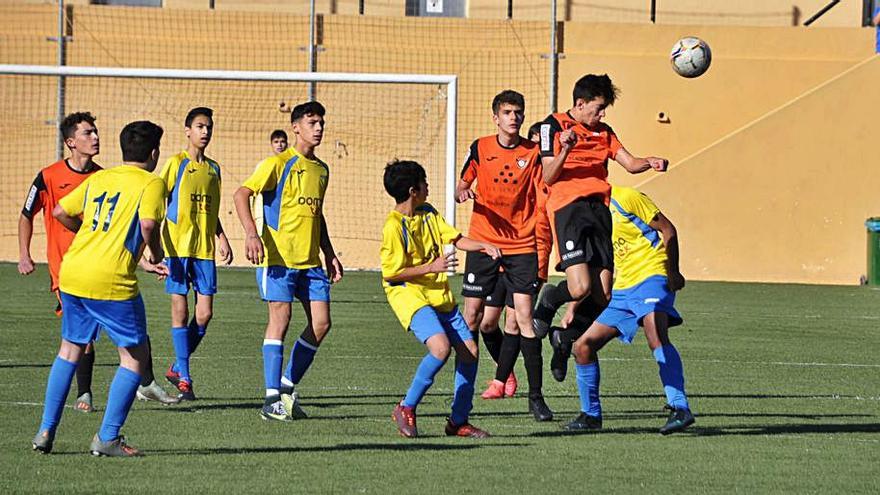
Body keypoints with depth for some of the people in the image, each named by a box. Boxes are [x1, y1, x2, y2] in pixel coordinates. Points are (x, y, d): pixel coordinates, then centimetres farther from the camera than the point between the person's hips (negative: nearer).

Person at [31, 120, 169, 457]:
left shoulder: (97, 179, 17)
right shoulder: (151, 183, -1)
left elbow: (60, 212, 20)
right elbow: (147, 225, -17)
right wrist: (155, 255, 2)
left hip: (71, 272, 6)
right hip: (111, 282, -6)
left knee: (70, 350, 22)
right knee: (136, 356, 7)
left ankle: (46, 432, 19)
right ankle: (107, 438, 2)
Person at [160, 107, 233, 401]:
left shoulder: (213, 168, 15)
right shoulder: (176, 164, -2)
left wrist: (222, 239, 12)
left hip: (205, 249, 5)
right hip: (178, 247, -5)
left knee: (205, 313, -1)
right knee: (180, 310, -3)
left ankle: (177, 369, 17)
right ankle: (184, 379, 1)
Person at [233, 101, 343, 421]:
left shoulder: (321, 170, 16)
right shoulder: (278, 164, -6)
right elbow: (242, 195, -13)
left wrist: (329, 254, 22)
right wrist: (252, 234, -26)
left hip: (311, 261, 7)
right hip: (278, 256, -7)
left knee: (321, 322, 0)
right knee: (280, 317, -12)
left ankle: (287, 387, 13)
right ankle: (272, 399, -9)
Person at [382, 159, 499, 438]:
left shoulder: (428, 213, 9)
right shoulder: (394, 226, -15)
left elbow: (455, 239, 11)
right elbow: (391, 273, -15)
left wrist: (482, 246, -7)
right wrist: (432, 267, -19)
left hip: (439, 294, 8)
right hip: (408, 293, -8)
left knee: (469, 350, 3)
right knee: (440, 347, -27)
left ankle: (458, 421, 14)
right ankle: (406, 409, -11)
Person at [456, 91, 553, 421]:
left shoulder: (533, 153, 2)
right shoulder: (481, 148, 4)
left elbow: (542, 195, 4)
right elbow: (462, 185, 10)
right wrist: (463, 192, -12)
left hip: (521, 245, -1)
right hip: (482, 242, 1)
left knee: (523, 316, -10)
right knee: (472, 316, 0)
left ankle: (536, 396, -7)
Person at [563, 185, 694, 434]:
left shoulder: (625, 198, -7)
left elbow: (667, 230, -6)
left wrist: (673, 272, -15)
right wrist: (572, 309, 16)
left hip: (650, 276, -8)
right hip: (622, 288, 8)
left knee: (656, 336, -32)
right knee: (583, 345, 4)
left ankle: (680, 408, -39)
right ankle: (590, 415, 18)